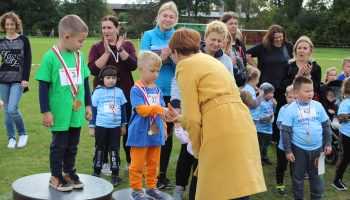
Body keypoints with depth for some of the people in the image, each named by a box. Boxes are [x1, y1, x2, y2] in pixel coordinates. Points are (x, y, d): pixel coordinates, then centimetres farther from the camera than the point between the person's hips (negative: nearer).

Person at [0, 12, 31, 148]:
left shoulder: (24, 40, -1)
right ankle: (11, 138, 19)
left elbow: (28, 61, -3)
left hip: (18, 80, -3)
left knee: (12, 109, -14)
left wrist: (25, 79, -10)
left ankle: (23, 134, 8)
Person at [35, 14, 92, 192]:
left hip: (76, 112, 5)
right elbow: (43, 86, -11)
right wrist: (45, 111, -11)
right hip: (60, 113, -5)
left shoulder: (79, 56, 3)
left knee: (72, 145, 16)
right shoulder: (50, 57, -14)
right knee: (59, 145, 8)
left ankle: (69, 172, 32)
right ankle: (56, 176, 23)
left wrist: (88, 105, 15)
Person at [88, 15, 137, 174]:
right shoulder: (97, 47, 0)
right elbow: (93, 69, -13)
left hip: (125, 94, 1)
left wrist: (120, 49, -18)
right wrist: (107, 52, -19)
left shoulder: (127, 44, 4)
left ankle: (130, 161, 22)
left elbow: (133, 65, -11)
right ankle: (104, 162, 20)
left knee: (128, 128, 8)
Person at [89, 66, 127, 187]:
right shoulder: (98, 92, -3)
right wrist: (91, 127, 0)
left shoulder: (119, 92, 1)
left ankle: (115, 175, 13)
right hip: (101, 126, -1)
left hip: (115, 127, 1)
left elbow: (123, 109, 10)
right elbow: (93, 110, 0)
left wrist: (123, 125, 12)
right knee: (99, 149, 12)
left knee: (115, 150, 6)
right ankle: (96, 172, 25)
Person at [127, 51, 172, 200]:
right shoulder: (136, 90, -12)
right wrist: (159, 109, -33)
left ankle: (151, 187, 28)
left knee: (153, 163, 16)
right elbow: (141, 109, -23)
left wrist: (164, 128, 13)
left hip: (155, 133, 6)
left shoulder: (157, 90, 7)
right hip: (140, 134, -6)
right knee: (137, 164, 4)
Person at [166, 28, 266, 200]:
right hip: (240, 127, 9)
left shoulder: (185, 65, 1)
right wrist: (181, 119, 41)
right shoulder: (210, 60, 26)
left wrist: (198, 152, 7)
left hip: (223, 131, -9)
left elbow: (193, 116, -4)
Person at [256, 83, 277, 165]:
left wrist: (275, 104, 0)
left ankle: (264, 157, 38)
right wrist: (263, 118, -35)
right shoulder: (259, 103, -21)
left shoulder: (270, 102, 4)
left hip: (269, 128, 8)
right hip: (261, 128, -8)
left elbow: (273, 111, 16)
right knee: (260, 145, 2)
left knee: (266, 144, 22)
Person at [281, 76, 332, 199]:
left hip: (317, 148, 3)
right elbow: (286, 131, -9)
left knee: (317, 176, 16)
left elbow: (326, 126, 7)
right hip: (298, 149, -3)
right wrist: (287, 150, -10)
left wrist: (327, 143, 7)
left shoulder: (318, 106, -3)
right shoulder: (290, 109, -12)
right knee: (298, 176, 12)